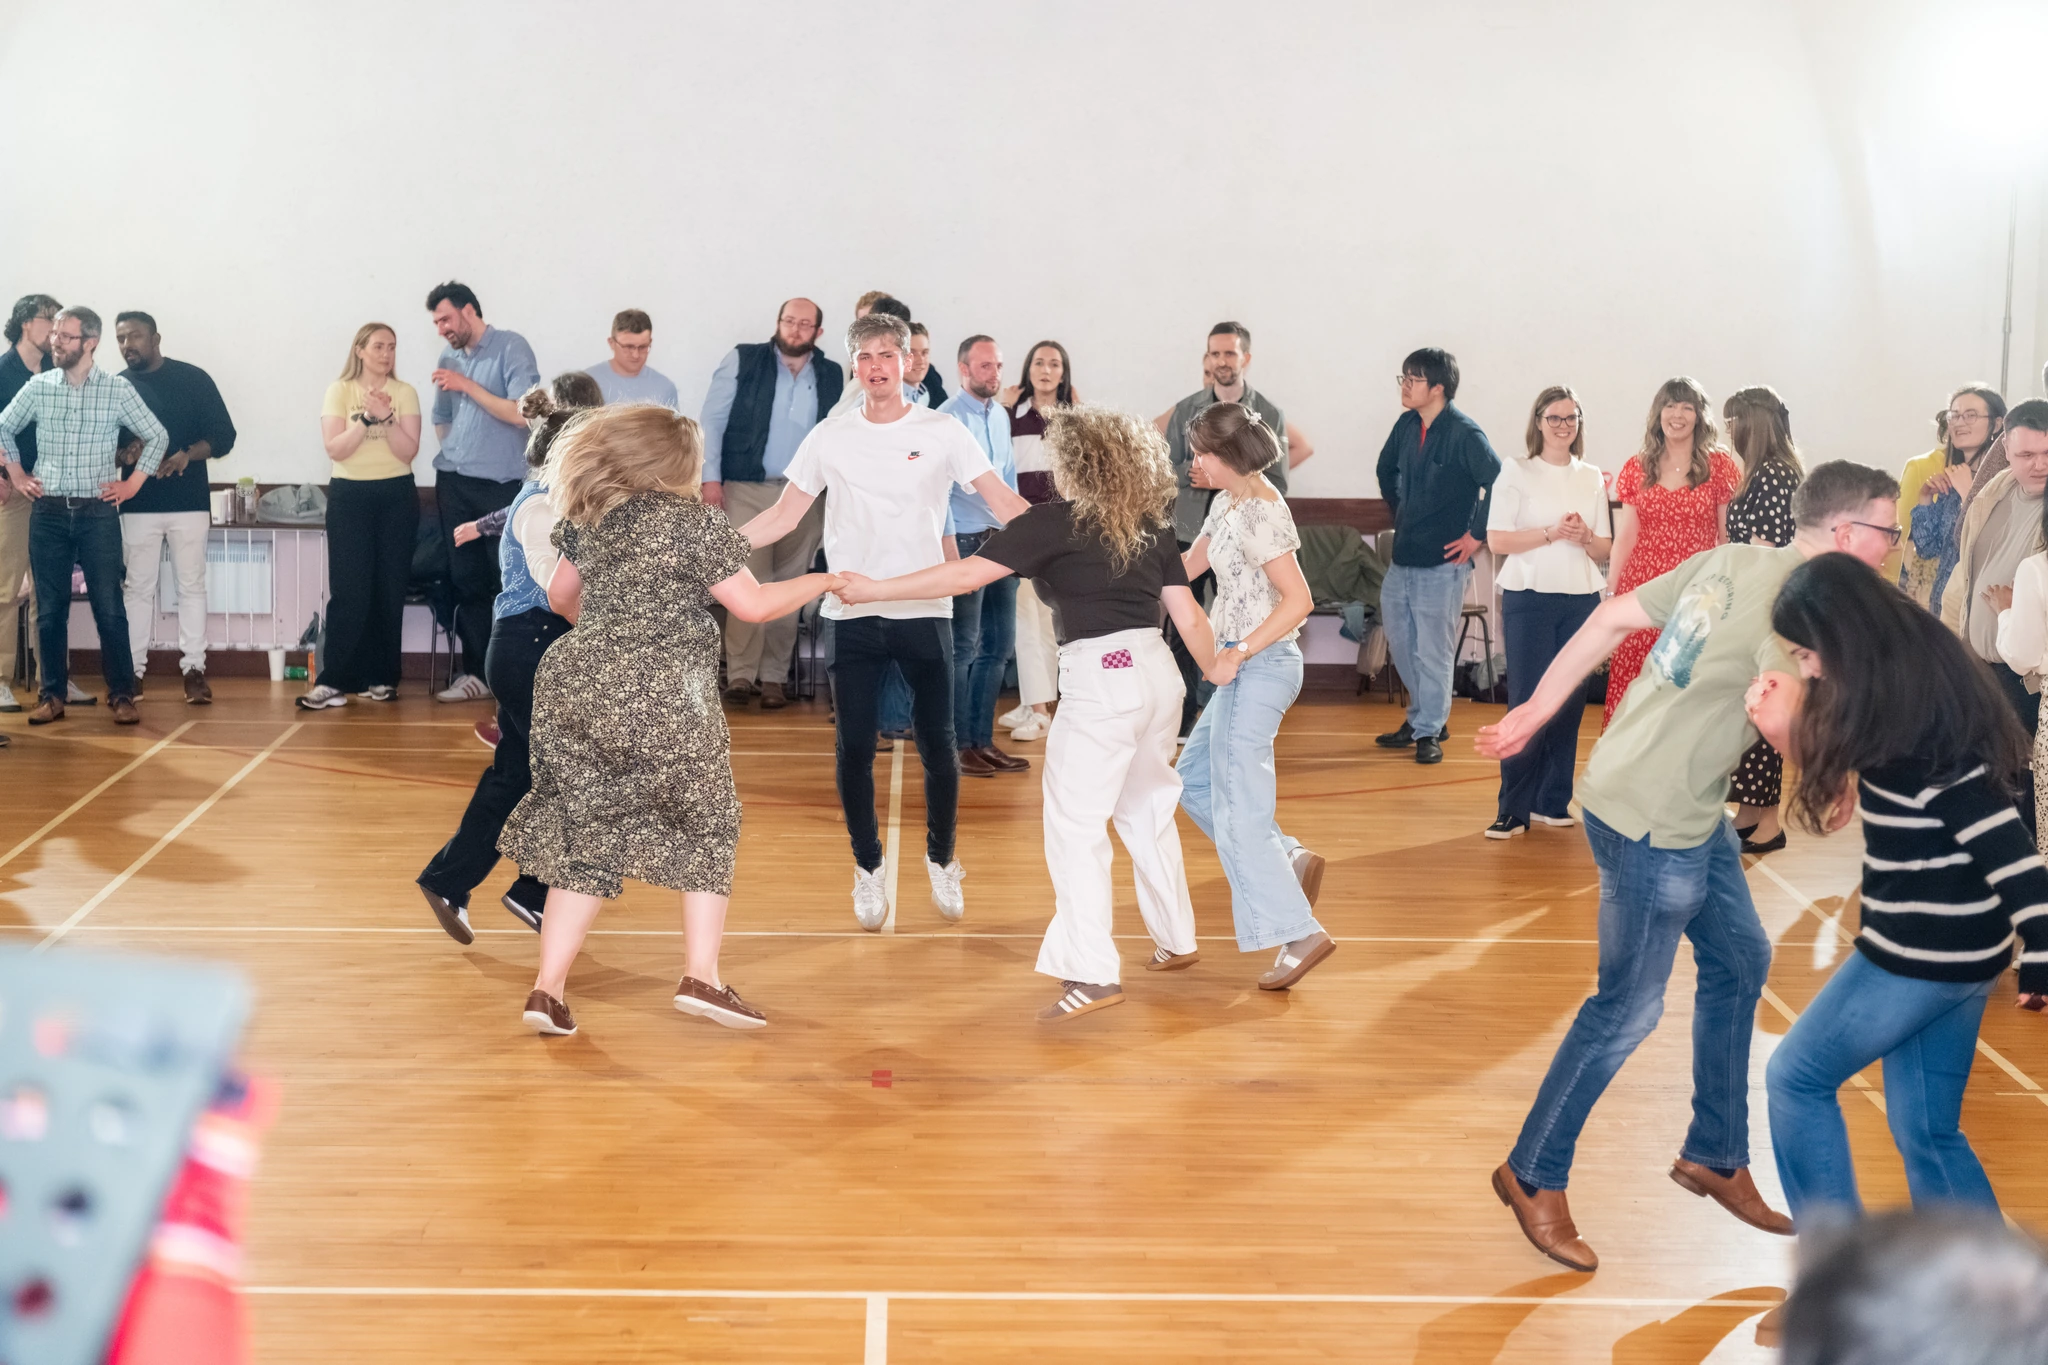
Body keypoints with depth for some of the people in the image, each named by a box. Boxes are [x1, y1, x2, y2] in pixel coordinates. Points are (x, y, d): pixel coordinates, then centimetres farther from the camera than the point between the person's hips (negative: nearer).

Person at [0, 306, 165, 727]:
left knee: (109, 608, -3)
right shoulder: (37, 388, 4)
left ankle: (121, 695, 4)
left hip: (98, 513, -2)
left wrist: (133, 483, 2)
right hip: (48, 511, 2)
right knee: (50, 609, 5)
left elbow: (157, 436, 6)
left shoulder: (117, 389, -2)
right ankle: (52, 695, 13)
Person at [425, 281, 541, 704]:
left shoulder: (512, 348, -7)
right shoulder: (449, 359, 11)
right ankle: (476, 670, 13)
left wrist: (468, 386, -16)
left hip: (500, 483, -6)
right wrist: (451, 464, 15)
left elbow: (522, 413, -18)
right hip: (453, 483, 6)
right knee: (466, 580, 7)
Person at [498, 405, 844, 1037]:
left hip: (577, 685, 5)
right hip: (662, 698, -5)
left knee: (586, 835, 10)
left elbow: (561, 596, 20)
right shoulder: (696, 522, -8)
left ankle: (548, 987, 5)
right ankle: (701, 977, 4)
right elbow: (753, 604, -5)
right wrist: (824, 581, 9)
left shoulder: (589, 519, 10)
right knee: (706, 825, 12)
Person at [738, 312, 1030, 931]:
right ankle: (868, 868, 18)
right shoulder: (829, 437, 5)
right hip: (852, 615, 1)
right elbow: (783, 517, 8)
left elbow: (1005, 505, -3)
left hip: (924, 612, -1)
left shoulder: (943, 432, 0)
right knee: (855, 748, 1)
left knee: (937, 745, 1)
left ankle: (941, 859, 23)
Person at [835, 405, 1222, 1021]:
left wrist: (874, 589, -5)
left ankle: (1093, 972, -10)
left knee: (1074, 828, -3)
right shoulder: (1150, 524, 11)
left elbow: (966, 574, -11)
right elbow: (1188, 614, 11)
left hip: (1100, 677, -7)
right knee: (1147, 811, 24)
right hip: (1158, 671, 7)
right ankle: (1176, 940, 35)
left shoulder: (1053, 522, -6)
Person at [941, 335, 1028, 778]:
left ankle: (982, 740, 19)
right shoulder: (949, 419, -11)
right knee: (962, 647, -4)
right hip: (966, 542, -8)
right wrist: (949, 543, -17)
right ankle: (957, 746, 4)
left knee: (998, 646, 10)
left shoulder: (1001, 416, 12)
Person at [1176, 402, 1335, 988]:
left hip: (1260, 667, -10)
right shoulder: (1227, 502, 10)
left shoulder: (1261, 512, -18)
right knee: (1193, 780, 16)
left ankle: (1298, 933, -8)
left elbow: (1298, 600, -23)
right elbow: (1187, 566, 22)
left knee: (1237, 808, -9)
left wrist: (1236, 653, -23)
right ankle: (1291, 861, 16)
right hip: (1239, 665, 10)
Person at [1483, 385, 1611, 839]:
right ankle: (1513, 808, -5)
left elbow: (1605, 548, 14)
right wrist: (1552, 533, -15)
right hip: (1529, 598, -4)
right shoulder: (1516, 472, 2)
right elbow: (1497, 540, -6)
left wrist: (1586, 538, -8)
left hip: (1581, 600, 4)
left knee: (1569, 701, 4)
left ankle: (1552, 801, 13)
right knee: (1527, 701, -8)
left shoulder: (1592, 478, 13)